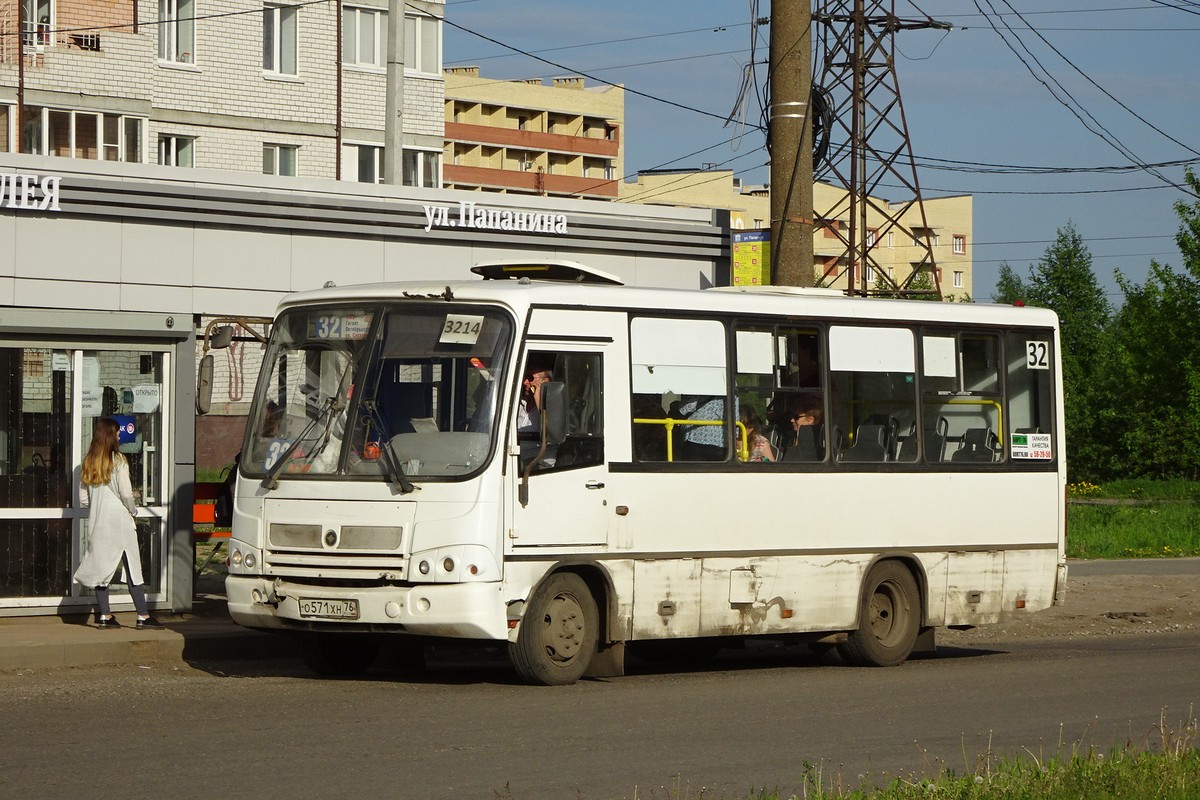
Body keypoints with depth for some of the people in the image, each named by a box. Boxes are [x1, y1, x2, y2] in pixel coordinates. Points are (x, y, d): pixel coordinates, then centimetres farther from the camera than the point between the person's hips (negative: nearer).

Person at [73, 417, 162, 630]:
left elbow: (83, 498, 7)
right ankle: (143, 615, -2)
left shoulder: (88, 462, 7)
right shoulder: (118, 461, -9)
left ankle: (104, 615, 8)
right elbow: (126, 493, -14)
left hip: (97, 522, 5)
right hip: (118, 519, -5)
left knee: (102, 565, 9)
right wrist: (133, 510, 4)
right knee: (132, 567, -2)